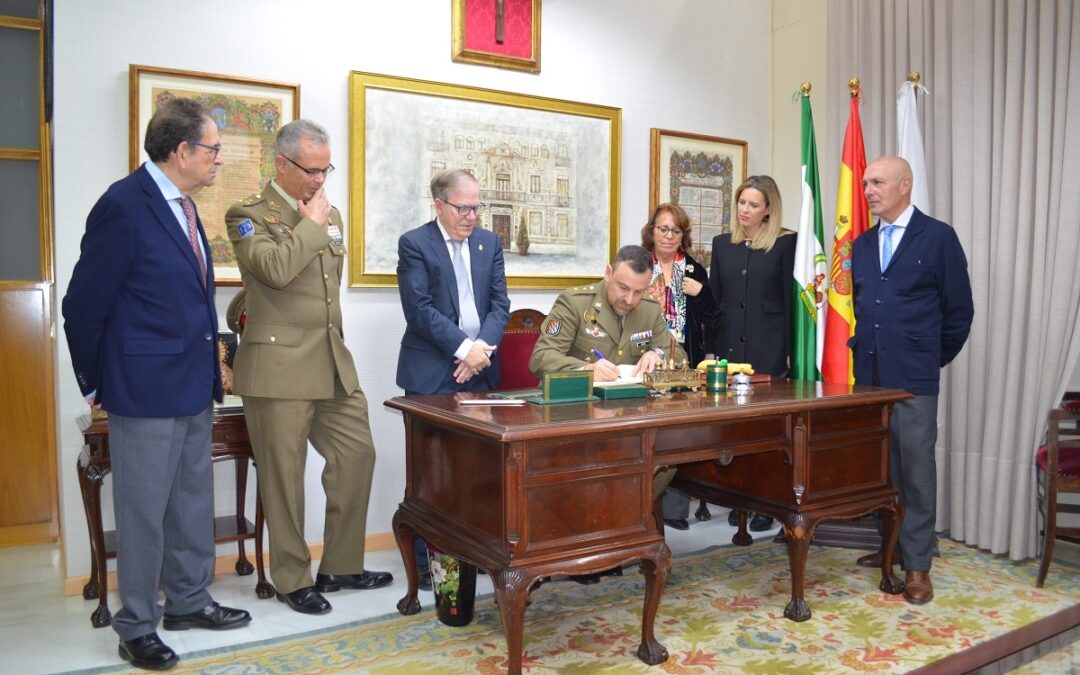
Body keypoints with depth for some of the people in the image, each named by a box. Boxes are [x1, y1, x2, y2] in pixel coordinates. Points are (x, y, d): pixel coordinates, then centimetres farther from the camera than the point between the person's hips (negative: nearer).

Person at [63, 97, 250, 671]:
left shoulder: (182, 206, 10)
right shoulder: (123, 206, -16)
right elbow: (84, 306, -12)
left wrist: (209, 368, 15)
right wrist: (97, 385, -3)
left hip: (195, 388, 8)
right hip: (146, 390, -8)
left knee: (193, 502, 18)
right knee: (143, 511, 6)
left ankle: (189, 602, 35)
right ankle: (136, 628, 23)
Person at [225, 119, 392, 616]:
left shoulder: (328, 214, 15)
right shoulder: (249, 214, -6)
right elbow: (275, 268, -24)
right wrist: (311, 223, -12)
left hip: (333, 364, 7)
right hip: (279, 367, -7)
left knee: (357, 455, 9)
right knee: (284, 477, 4)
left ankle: (340, 566, 24)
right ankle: (292, 580, 21)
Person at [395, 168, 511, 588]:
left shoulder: (490, 243, 14)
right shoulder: (414, 244, -2)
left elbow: (500, 303, 7)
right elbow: (419, 309, -11)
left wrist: (484, 346, -10)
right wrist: (463, 347, -16)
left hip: (480, 370, 4)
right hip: (431, 373, -4)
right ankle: (425, 561, 11)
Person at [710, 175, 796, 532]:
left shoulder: (786, 242, -1)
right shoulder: (722, 243, 11)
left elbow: (791, 298, -3)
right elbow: (714, 298, 12)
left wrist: (791, 350, -6)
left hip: (768, 346, -4)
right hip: (729, 344, 4)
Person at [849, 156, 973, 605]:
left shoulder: (938, 238, -3)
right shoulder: (862, 244, 12)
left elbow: (958, 310, 0)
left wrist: (934, 358, 6)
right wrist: (862, 350, 12)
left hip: (913, 378, -5)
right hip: (868, 374, 5)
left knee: (915, 468, 0)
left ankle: (916, 564, 10)